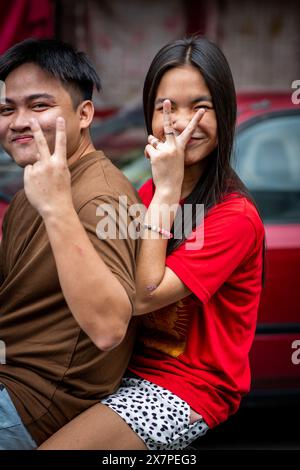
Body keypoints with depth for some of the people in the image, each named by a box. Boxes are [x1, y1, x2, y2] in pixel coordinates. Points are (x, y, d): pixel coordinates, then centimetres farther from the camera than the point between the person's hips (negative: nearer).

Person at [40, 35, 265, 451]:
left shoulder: (235, 215, -16)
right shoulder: (152, 192, 6)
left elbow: (144, 297, -22)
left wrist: (167, 191, -19)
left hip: (188, 389, -7)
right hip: (131, 365, 7)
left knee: (52, 445, -19)